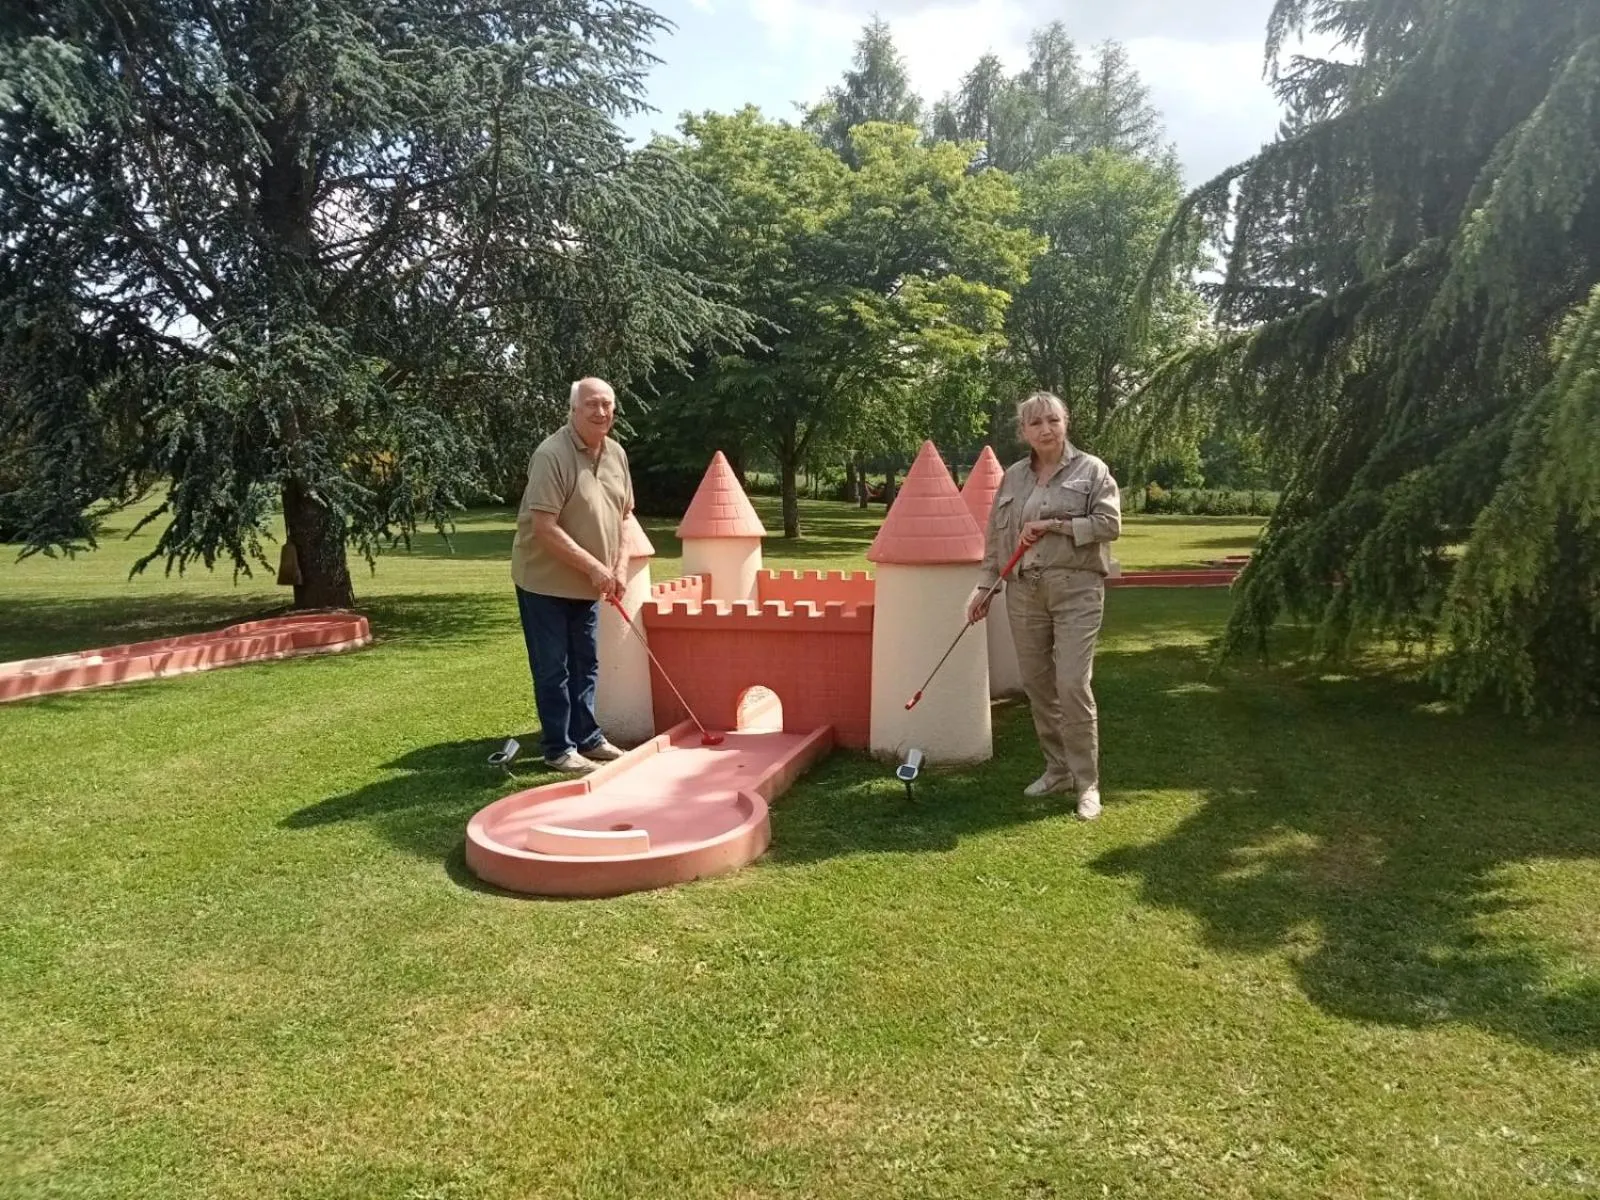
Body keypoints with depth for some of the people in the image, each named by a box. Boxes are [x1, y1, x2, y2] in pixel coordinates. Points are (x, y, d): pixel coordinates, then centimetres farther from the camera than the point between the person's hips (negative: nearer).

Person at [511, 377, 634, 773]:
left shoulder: (616, 454, 2)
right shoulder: (552, 454, -22)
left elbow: (623, 515, 12)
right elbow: (545, 529, -26)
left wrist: (619, 567, 0)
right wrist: (595, 567, -24)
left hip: (586, 583, 7)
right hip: (545, 580, -7)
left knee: (586, 664, 16)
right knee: (553, 669, 2)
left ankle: (587, 738, 29)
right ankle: (559, 749, 14)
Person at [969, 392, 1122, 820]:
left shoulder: (1091, 470, 2)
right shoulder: (1013, 477, 13)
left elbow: (1109, 524, -8)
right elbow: (995, 537, 15)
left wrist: (1052, 525, -12)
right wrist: (983, 586, 10)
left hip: (1076, 590, -4)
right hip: (1024, 592, 5)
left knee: (1072, 684, -11)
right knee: (1036, 684, 8)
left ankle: (1087, 783, 1)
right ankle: (1057, 768, 24)